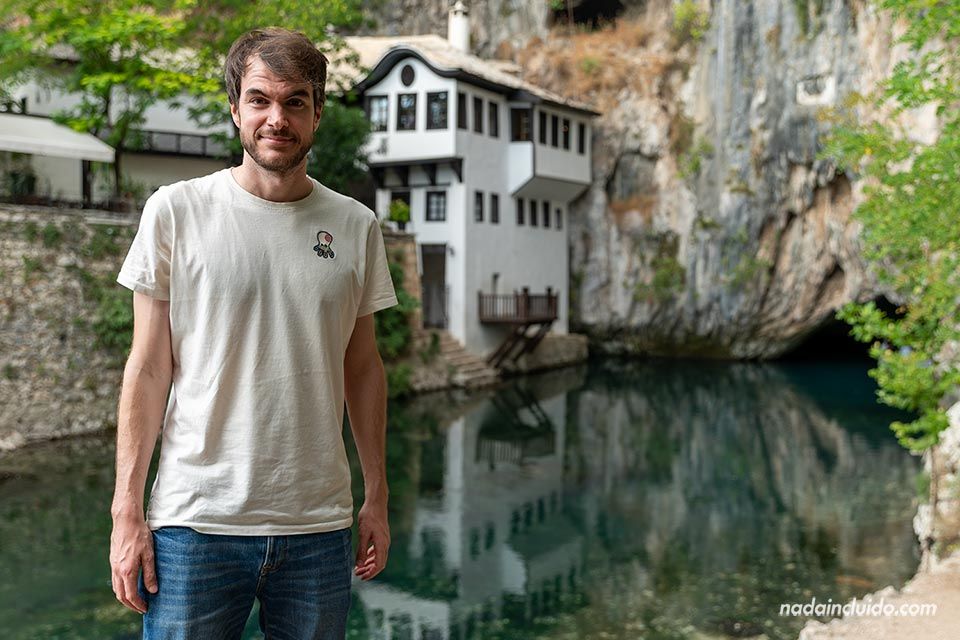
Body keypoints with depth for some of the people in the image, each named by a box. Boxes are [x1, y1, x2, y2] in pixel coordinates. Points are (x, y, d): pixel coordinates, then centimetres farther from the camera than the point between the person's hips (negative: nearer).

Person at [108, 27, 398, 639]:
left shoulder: (356, 225, 5)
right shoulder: (176, 211, -2)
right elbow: (148, 369, -1)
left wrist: (377, 498, 10)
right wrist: (127, 510, -5)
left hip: (319, 524, 2)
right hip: (196, 520, -2)